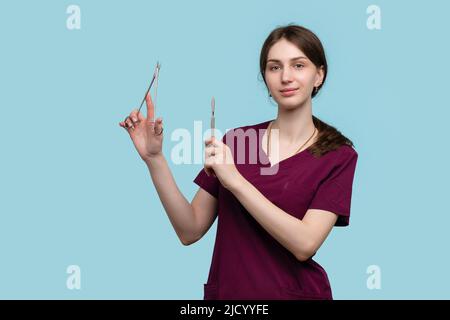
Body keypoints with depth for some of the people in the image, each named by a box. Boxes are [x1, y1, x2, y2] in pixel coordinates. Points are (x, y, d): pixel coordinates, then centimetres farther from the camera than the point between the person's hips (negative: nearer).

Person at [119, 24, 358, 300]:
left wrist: (235, 180, -23)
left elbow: (305, 244, -19)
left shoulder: (338, 155, -8)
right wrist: (154, 159, -12)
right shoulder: (235, 139, 1)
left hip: (293, 292, -2)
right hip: (224, 291, 3)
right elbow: (190, 231, -2)